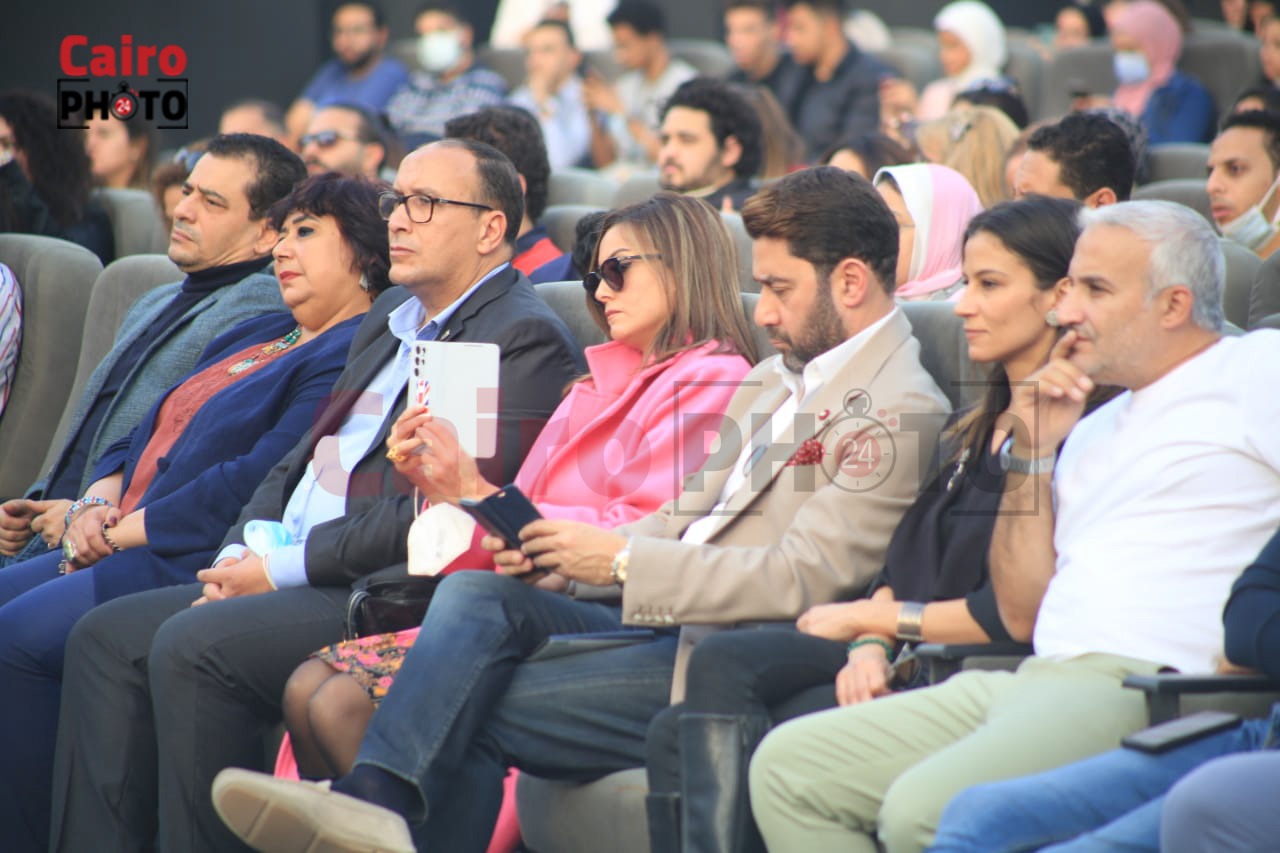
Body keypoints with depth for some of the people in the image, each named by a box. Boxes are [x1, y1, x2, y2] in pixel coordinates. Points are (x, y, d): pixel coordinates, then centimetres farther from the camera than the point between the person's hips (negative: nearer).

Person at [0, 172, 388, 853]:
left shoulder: (352, 360, -6)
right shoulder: (253, 337, 26)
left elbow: (256, 484, -17)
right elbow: (143, 438, 25)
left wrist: (122, 532, -12)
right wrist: (95, 504, 3)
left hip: (196, 565, -10)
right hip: (120, 550, 10)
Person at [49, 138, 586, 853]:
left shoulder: (526, 338, -9)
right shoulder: (394, 315, 22)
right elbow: (302, 459, 24)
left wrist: (287, 566, -14)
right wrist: (242, 552, 4)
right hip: (293, 578, 10)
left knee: (191, 646, -27)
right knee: (105, 638, -2)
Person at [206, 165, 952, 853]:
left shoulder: (900, 412, -10)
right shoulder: (778, 378, 21)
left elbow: (801, 578, -19)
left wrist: (623, 561, -15)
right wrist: (555, 559, 2)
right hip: (664, 621, 8)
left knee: (473, 711, -20)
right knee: (475, 592, -16)